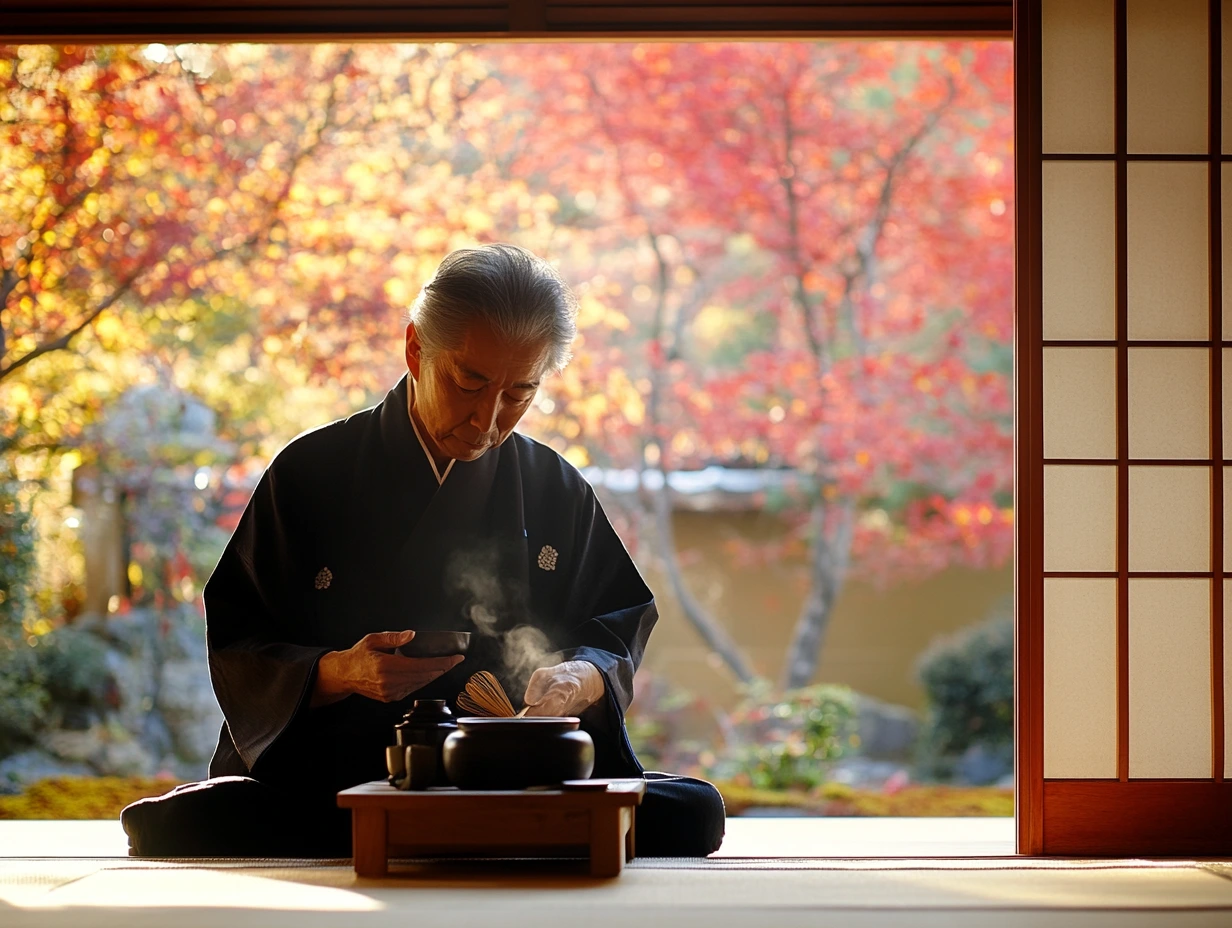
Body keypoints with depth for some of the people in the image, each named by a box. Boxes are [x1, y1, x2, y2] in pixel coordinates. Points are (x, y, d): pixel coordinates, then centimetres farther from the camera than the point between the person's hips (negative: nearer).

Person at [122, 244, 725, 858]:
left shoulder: (557, 492, 8)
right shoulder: (310, 474, 2)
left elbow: (618, 632, 14)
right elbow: (236, 647, 1)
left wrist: (581, 680, -10)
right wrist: (337, 672, -19)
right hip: (323, 780, 0)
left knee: (691, 814, -25)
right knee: (181, 827, -31)